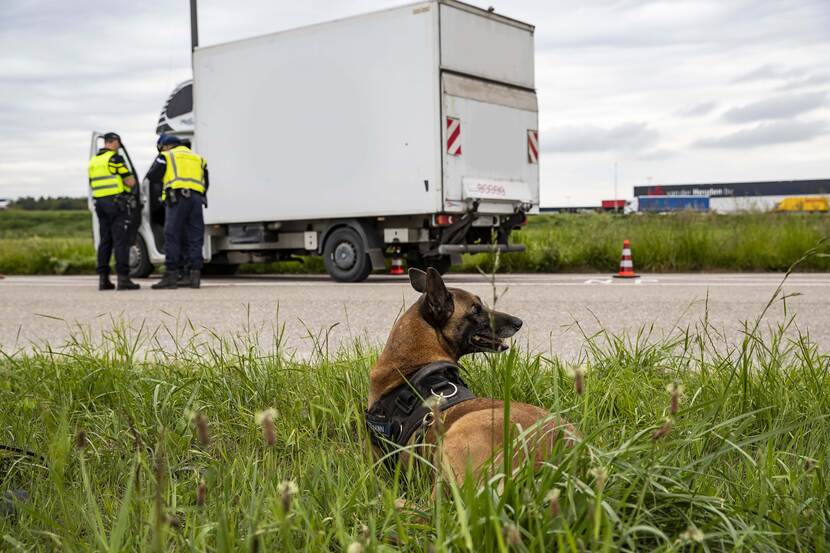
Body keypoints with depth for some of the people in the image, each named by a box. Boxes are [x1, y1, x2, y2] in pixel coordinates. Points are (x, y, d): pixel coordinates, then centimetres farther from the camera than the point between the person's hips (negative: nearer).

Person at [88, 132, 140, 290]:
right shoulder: (114, 158, -9)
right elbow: (130, 182, -12)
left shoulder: (93, 160, 16)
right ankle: (123, 278, -12)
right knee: (121, 241, -8)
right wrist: (131, 177, 10)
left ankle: (103, 278, 10)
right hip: (116, 202, -8)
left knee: (105, 241, 11)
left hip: (100, 203, 8)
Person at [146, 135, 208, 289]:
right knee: (195, 239, 6)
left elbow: (152, 176, 7)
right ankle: (195, 275, 2)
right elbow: (206, 184, 23)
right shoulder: (198, 158, 26)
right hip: (197, 198, 5)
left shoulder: (166, 156, 11)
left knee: (172, 237, -4)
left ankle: (171, 275, -8)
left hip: (177, 197, -4)